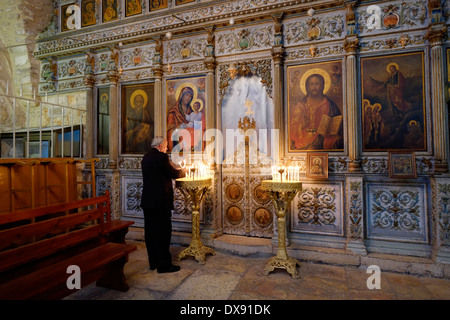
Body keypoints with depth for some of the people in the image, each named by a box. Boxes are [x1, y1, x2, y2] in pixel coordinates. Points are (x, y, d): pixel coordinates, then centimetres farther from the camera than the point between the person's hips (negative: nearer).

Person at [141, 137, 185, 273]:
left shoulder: (146, 157, 12)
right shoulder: (161, 157, -14)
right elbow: (174, 174, -10)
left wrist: (177, 171, 18)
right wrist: (182, 171, 10)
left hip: (147, 201, 9)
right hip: (160, 201, -9)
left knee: (150, 232, 13)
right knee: (163, 232, 0)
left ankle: (153, 262, 25)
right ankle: (164, 264, 9)